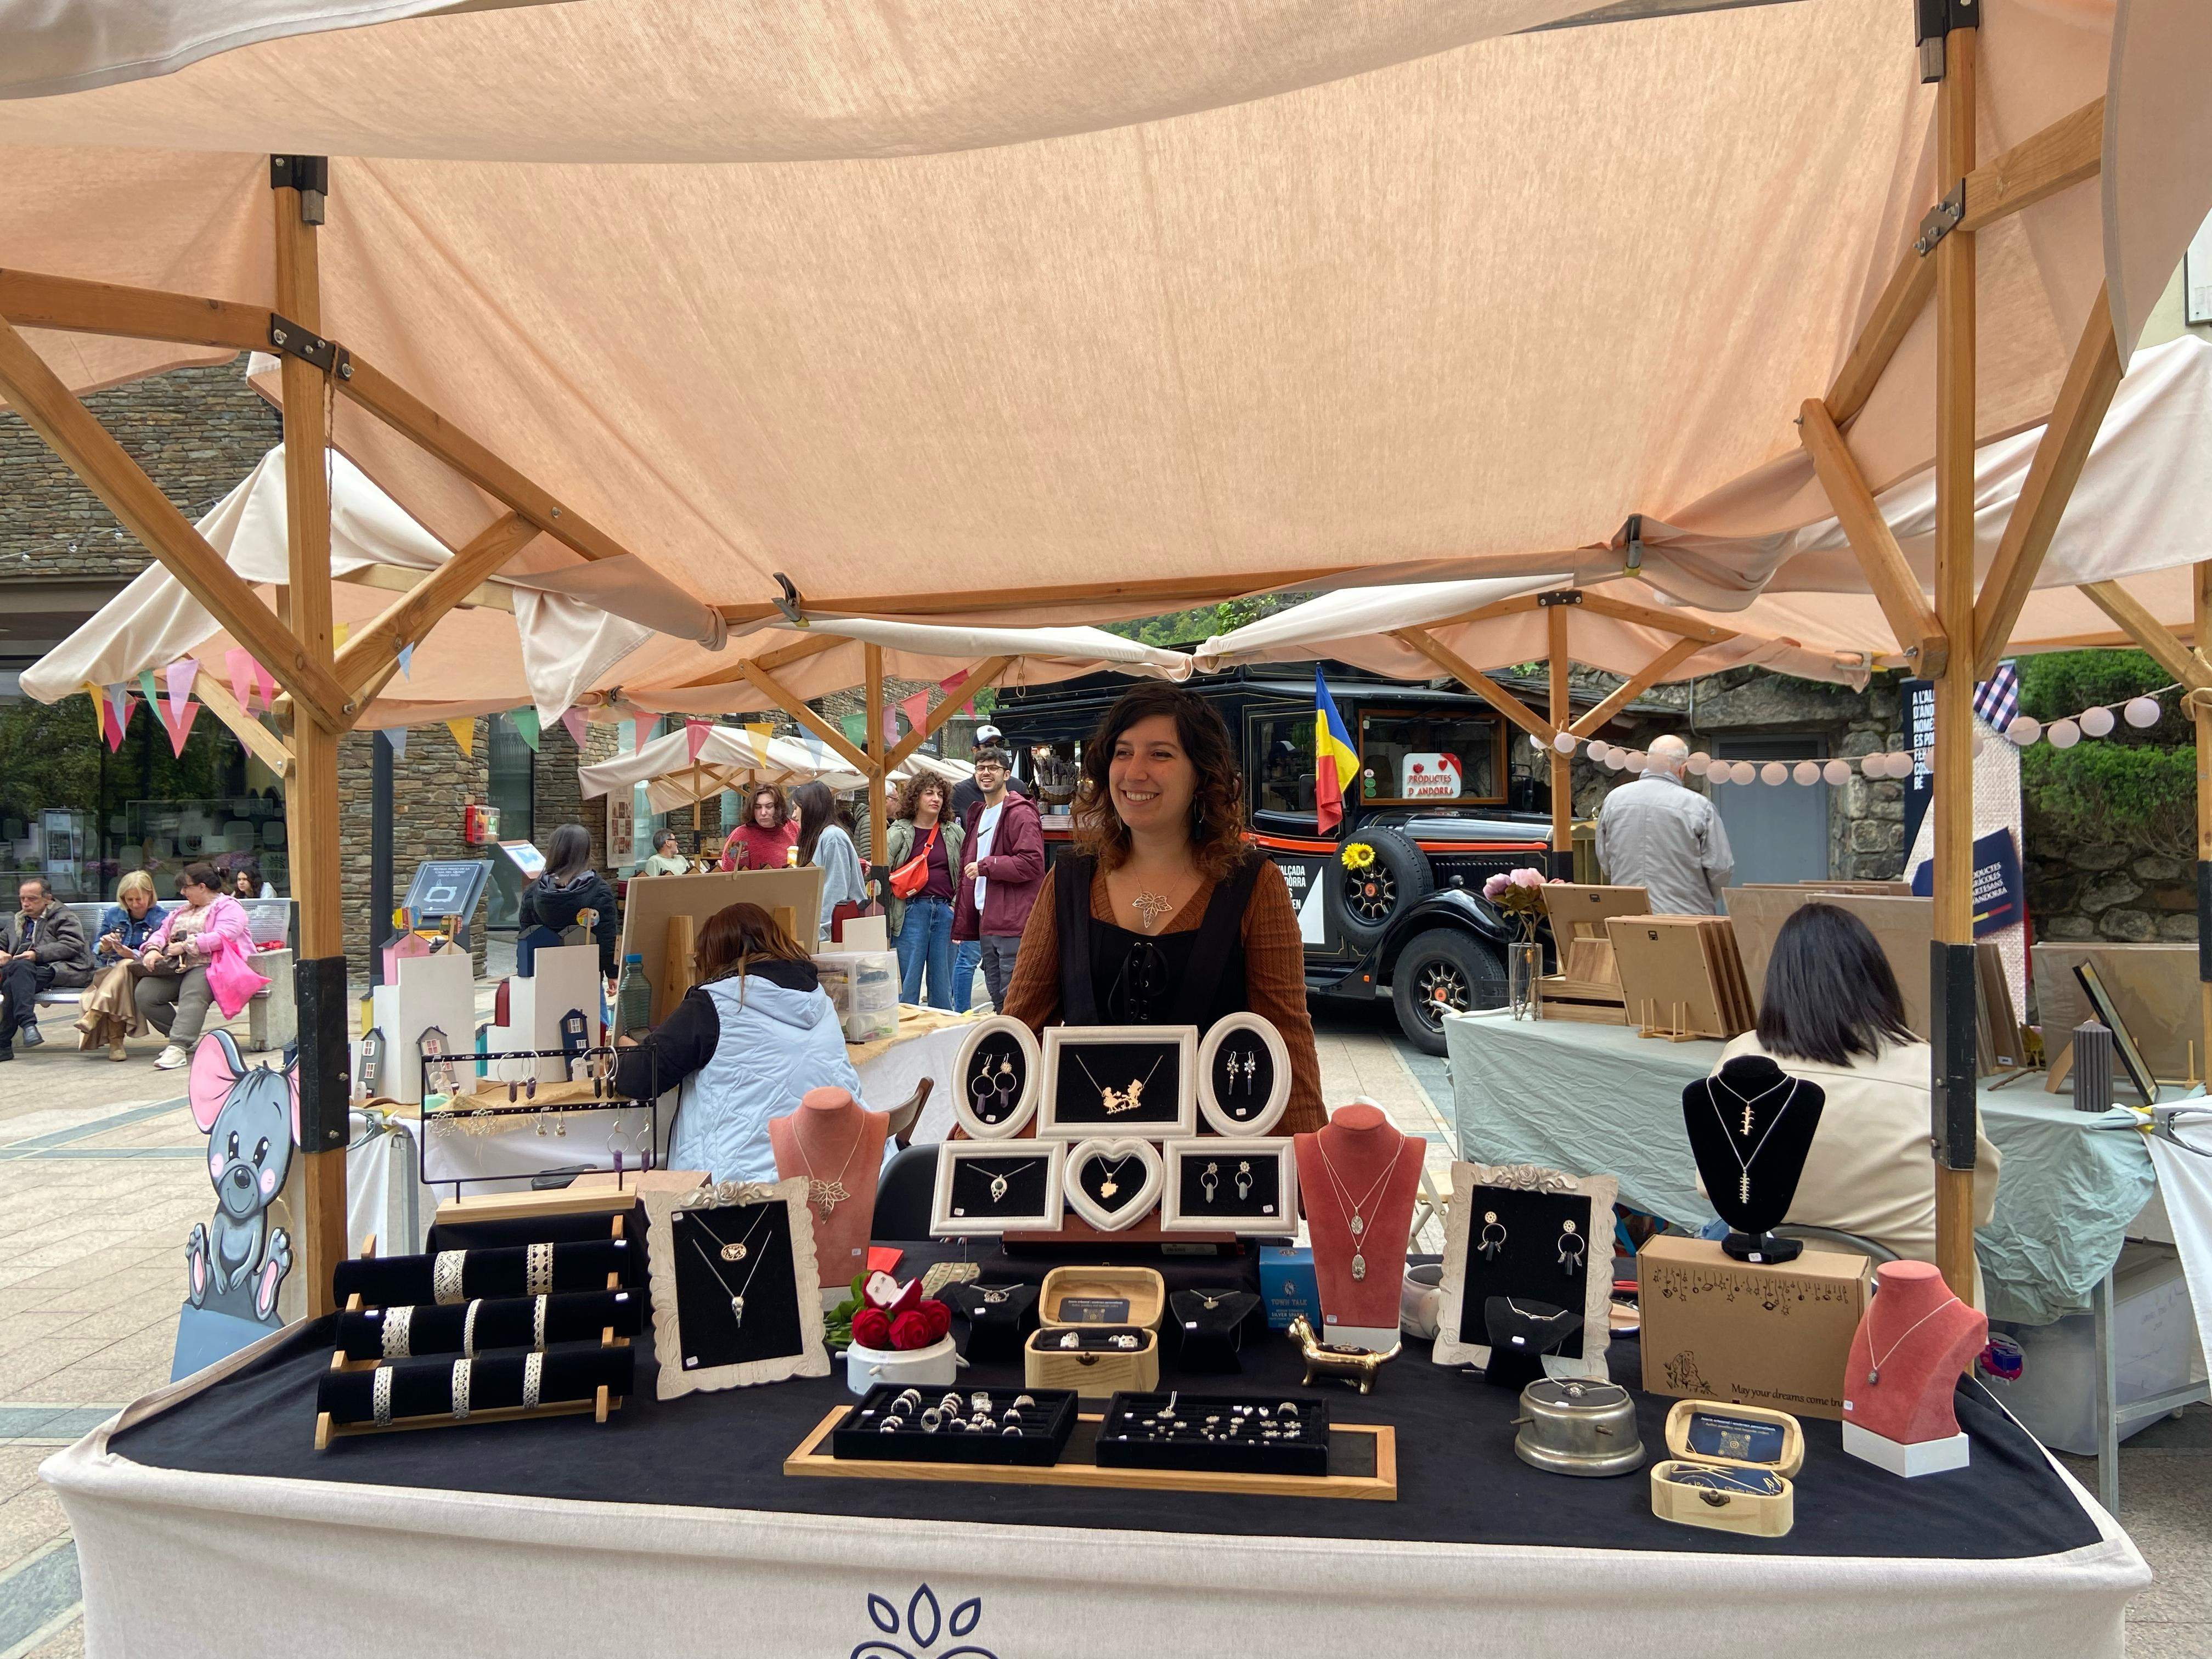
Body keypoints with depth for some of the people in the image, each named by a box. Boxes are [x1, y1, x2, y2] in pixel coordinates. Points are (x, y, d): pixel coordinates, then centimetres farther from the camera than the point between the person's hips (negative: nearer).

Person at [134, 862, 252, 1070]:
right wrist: (153, 949, -1)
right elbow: (162, 932, 22)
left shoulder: (228, 907, 4)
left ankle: (178, 1048, -48)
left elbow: (224, 936, -14)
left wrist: (185, 946, -13)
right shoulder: (184, 910, 31)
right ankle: (182, 1037, -7)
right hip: (175, 968, 8)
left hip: (207, 966, -8)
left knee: (192, 996, -36)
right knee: (143, 993, -17)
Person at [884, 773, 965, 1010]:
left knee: (943, 985, 8)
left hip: (946, 912, 3)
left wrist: (957, 905, 2)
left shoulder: (954, 833, 11)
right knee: (908, 982, -1)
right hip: (912, 911, -3)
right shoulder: (898, 833, 1)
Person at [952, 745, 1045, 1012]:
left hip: (1013, 924, -9)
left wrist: (984, 866, -12)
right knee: (998, 999, 14)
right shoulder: (978, 814, 20)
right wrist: (963, 924, 17)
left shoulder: (1020, 813, -8)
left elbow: (1032, 863, -19)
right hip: (986, 924, 9)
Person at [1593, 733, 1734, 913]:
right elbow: (1721, 869, -4)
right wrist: (1706, 902, 15)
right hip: (1686, 914, -3)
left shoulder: (1613, 799, 4)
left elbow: (1603, 860, 13)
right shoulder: (1699, 806, -8)